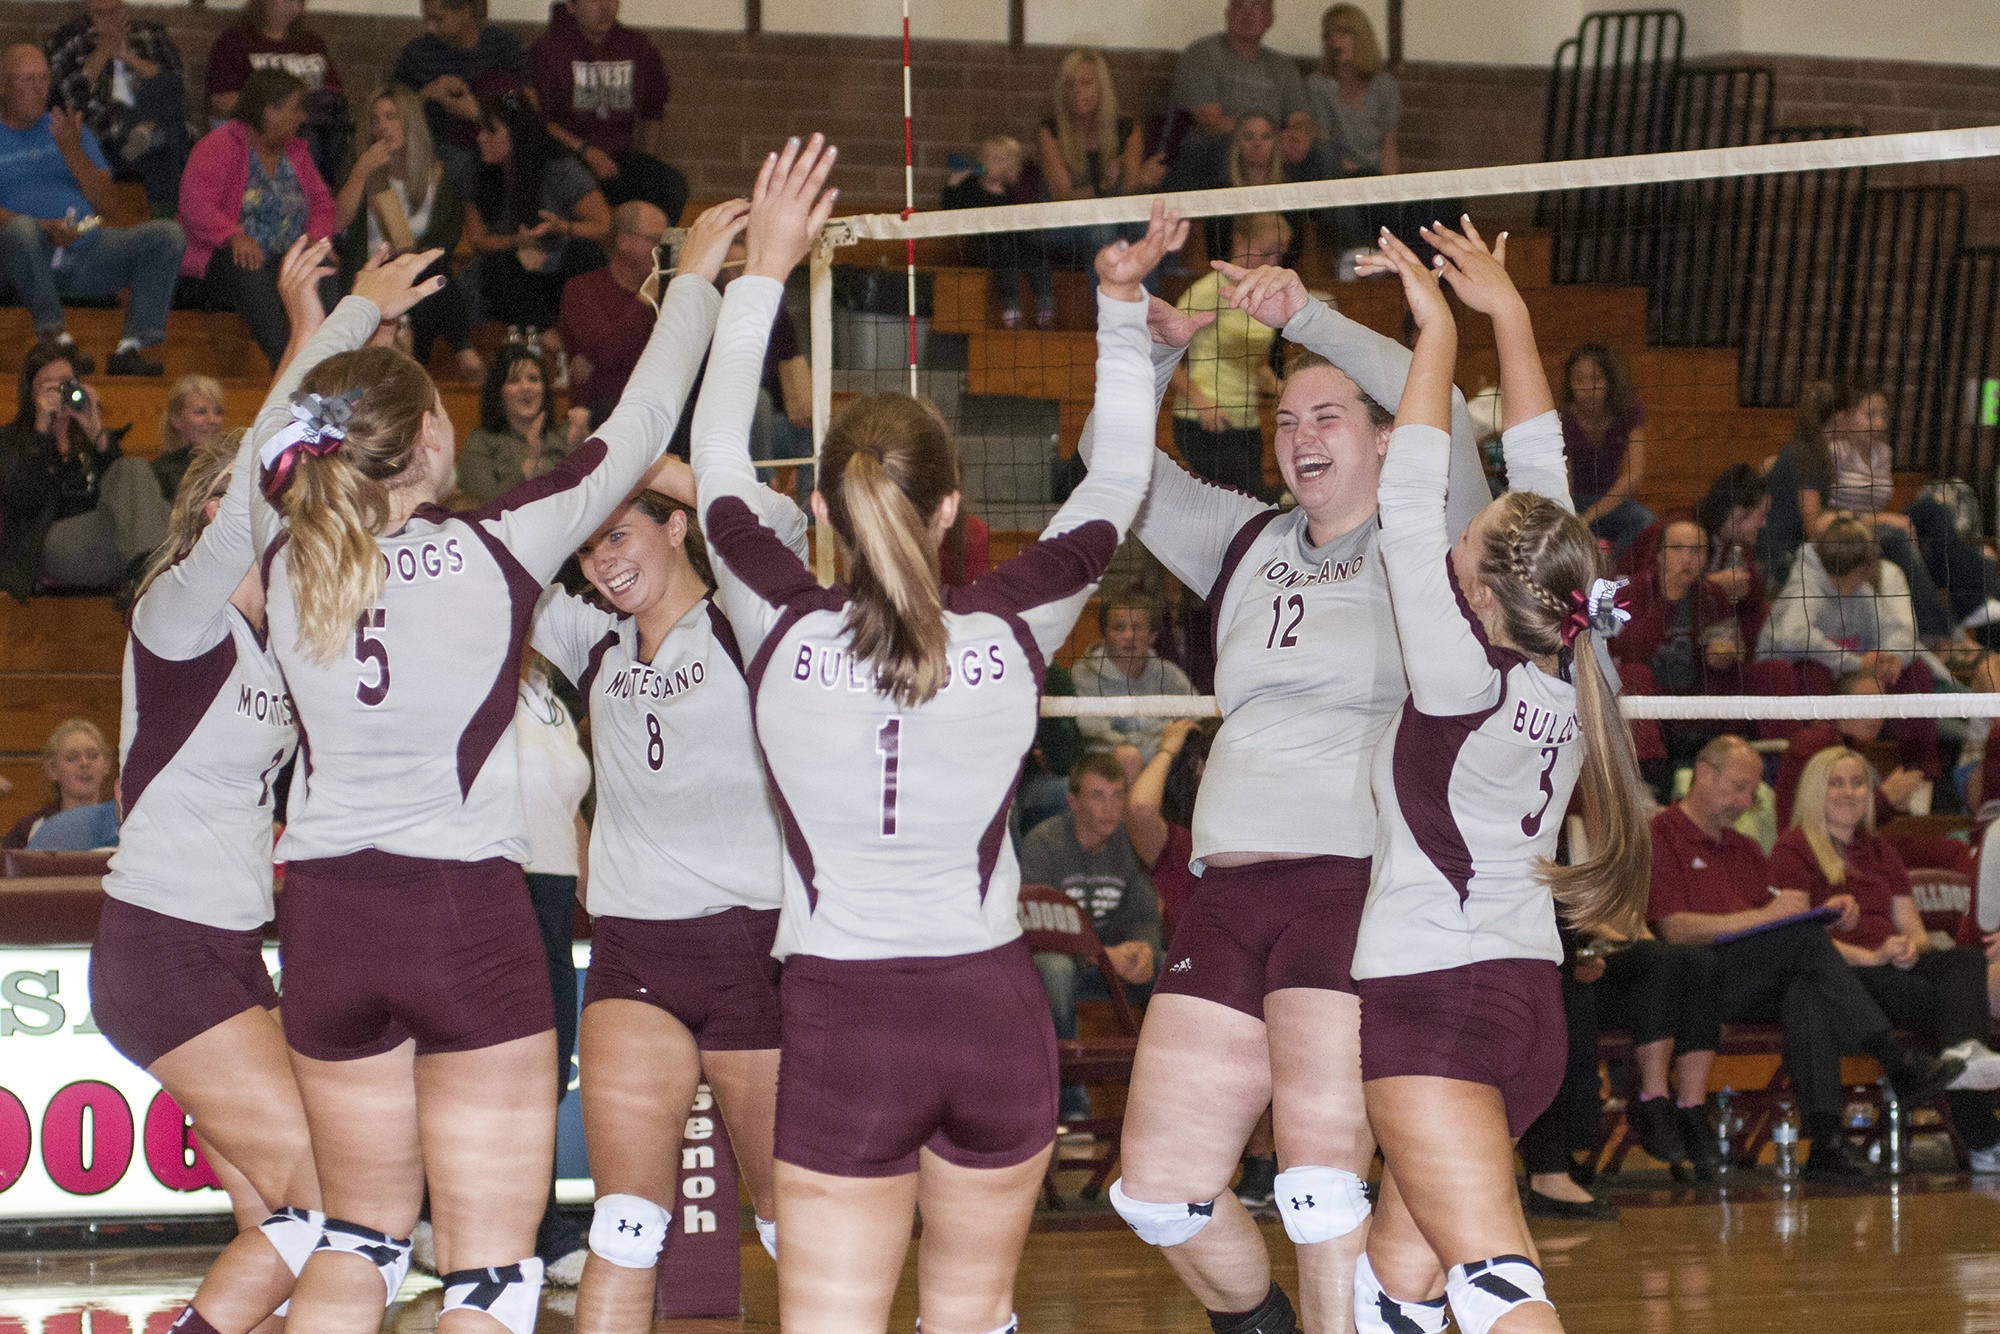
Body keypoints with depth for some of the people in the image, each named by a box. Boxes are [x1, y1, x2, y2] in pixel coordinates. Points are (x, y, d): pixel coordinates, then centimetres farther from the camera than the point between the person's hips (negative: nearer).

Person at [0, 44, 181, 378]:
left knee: (167, 234, -17)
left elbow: (104, 203, 13)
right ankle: (58, 338, -33)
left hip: (85, 252, 5)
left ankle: (129, 349, -25)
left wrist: (73, 151, -2)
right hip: (28, 262, -5)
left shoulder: (67, 129, 23)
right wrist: (44, 228, -22)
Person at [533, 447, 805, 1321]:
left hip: (754, 938, -4)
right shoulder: (594, 642, 15)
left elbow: (777, 523, -18)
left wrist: (639, 462, -11)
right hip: (632, 952, 4)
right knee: (623, 1230, -6)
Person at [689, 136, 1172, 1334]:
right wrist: (1124, 307, 19)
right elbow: (1118, 486, 11)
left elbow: (719, 465, 9)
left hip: (843, 1021, -1)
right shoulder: (1012, 628, -6)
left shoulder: (783, 628, -8)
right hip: (994, 1010, 2)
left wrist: (766, 269, 17)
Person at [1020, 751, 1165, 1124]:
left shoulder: (1129, 843, 3)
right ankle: (1071, 1103, -35)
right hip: (1058, 953, -4)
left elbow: (1144, 915, 2)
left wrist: (1144, 949, -25)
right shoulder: (1043, 842, -13)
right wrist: (1103, 955, -33)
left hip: (1117, 955, 4)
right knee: (1055, 968, -40)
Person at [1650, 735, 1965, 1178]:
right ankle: (1899, 1063, -31)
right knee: (1805, 938, -28)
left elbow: (1790, 920, 23)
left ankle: (1826, 1138, -42)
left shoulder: (1744, 849, 29)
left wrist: (1826, 912, 0)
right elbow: (1674, 929, -10)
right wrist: (1763, 916, -14)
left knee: (1808, 992, -30)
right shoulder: (1660, 837, 3)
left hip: (1760, 992, 6)